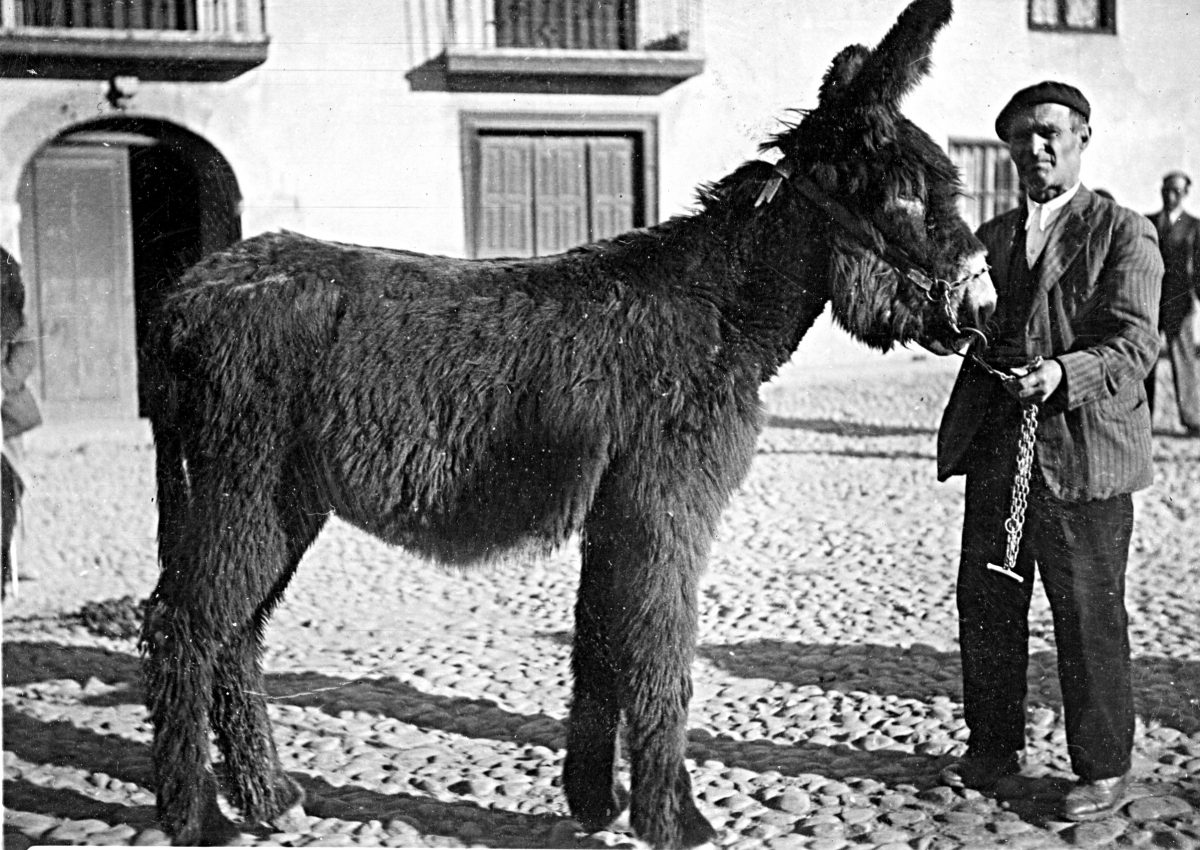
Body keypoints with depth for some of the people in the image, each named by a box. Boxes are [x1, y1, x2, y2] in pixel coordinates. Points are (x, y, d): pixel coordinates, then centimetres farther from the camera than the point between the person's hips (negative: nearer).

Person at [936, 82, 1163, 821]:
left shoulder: (1123, 233, 0)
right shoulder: (991, 238, 18)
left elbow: (1135, 344, -11)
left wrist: (1064, 375, -29)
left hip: (1080, 452, -5)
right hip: (995, 450, 6)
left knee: (1088, 615, 2)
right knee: (985, 603, 11)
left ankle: (1104, 768, 16)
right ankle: (994, 747, 26)